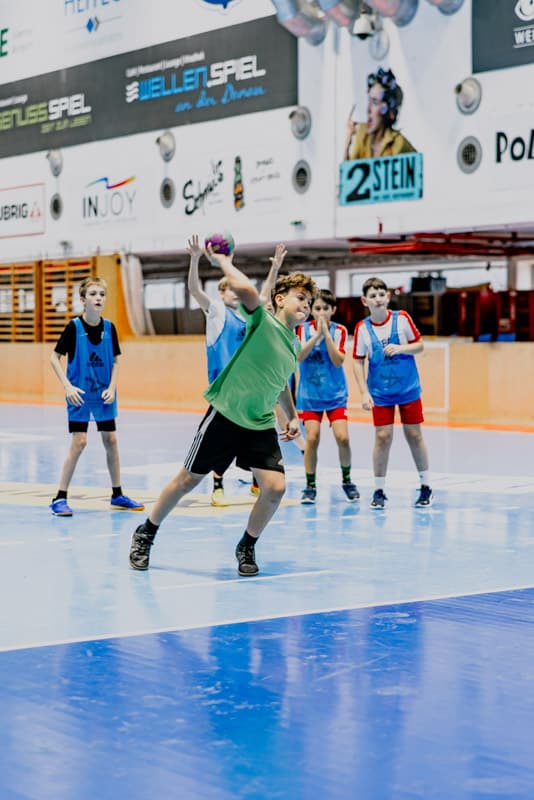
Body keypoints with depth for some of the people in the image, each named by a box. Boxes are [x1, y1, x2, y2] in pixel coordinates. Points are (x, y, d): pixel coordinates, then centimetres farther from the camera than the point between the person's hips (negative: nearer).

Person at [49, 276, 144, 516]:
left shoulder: (109, 327, -1)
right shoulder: (74, 327, -11)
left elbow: (116, 361, 7)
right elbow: (54, 357, -7)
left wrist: (112, 388, -5)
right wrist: (67, 386, -15)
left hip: (103, 394, 4)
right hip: (79, 395, -4)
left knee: (110, 440, 8)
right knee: (79, 442, -10)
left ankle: (117, 494, 21)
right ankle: (60, 498, -2)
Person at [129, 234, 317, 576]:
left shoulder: (294, 345, 12)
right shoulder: (263, 320, -10)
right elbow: (245, 288, -32)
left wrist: (292, 415, 24)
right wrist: (222, 262, -17)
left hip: (261, 426, 6)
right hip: (225, 416, -6)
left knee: (275, 487, -13)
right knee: (188, 480, 5)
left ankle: (247, 547, 11)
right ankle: (145, 535, 26)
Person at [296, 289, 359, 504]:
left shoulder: (339, 331, -4)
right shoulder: (303, 329, -2)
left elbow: (338, 361, -16)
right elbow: (299, 356, -17)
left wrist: (326, 333, -21)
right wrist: (317, 335, -24)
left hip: (336, 394, 0)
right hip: (309, 395, 0)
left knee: (342, 437, -10)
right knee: (312, 439, -11)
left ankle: (346, 480, 12)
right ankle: (310, 486, 4)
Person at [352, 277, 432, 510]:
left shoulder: (402, 318, -8)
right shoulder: (362, 328, -7)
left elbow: (419, 345, 0)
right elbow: (358, 361, -2)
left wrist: (401, 348, -20)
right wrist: (364, 392, -9)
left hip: (408, 388, 0)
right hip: (380, 392, 0)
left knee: (414, 435, 5)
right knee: (383, 437, -3)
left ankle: (425, 486, 18)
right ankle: (379, 490, 8)